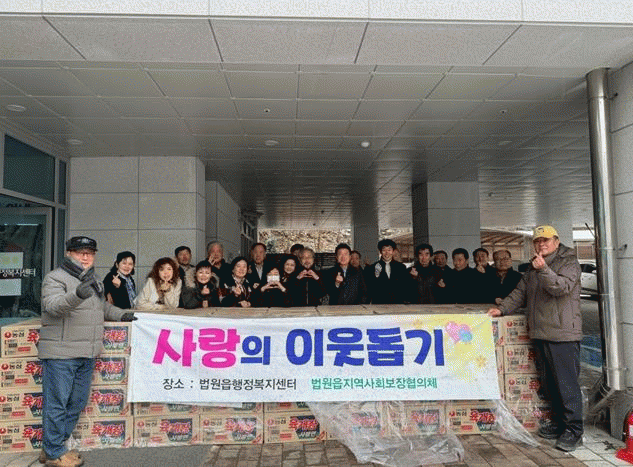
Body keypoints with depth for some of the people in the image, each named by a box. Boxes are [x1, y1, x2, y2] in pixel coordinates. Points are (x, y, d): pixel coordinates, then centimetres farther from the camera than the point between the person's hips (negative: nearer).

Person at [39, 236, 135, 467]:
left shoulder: (94, 280, 17)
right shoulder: (56, 277, -8)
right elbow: (52, 305, -25)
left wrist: (120, 314, 20)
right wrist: (76, 296, -42)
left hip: (87, 354, 8)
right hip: (60, 353, -8)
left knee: (77, 402, 15)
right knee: (57, 403, 1)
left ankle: (53, 447, 30)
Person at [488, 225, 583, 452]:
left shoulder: (569, 262, -3)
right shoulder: (533, 267, 20)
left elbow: (563, 287, -18)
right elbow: (521, 292, 23)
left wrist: (544, 270, -30)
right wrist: (502, 308, 11)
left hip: (562, 333, -7)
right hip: (540, 333, 8)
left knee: (567, 383, -6)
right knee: (548, 382, 13)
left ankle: (573, 431, 1)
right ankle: (559, 422, 25)